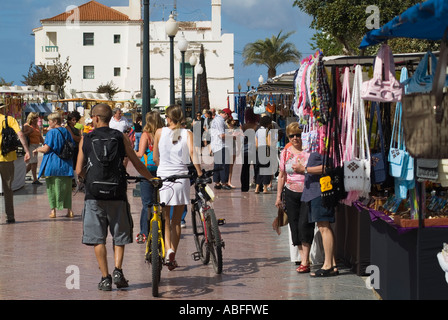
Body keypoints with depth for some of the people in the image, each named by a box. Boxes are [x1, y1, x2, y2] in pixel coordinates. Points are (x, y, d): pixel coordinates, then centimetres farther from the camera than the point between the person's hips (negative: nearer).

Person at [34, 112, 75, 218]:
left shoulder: (51, 132, -12)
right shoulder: (66, 132, 7)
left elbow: (46, 149, -15)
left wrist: (37, 150, 2)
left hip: (52, 165, -5)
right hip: (65, 166, 5)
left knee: (52, 188, 5)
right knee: (65, 188, 11)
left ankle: (53, 210, 4)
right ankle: (69, 210, 7)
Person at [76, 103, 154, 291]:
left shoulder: (86, 139, 4)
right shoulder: (120, 137, 3)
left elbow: (79, 171, 5)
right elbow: (138, 165, 6)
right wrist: (152, 179, 22)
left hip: (94, 194, 0)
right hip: (117, 194, 0)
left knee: (98, 239, 5)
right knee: (119, 236, 12)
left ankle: (105, 278, 2)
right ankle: (118, 270, -5)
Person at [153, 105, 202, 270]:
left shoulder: (160, 132, 2)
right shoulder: (187, 133, 1)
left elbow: (155, 158, 6)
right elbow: (192, 153, -16)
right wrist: (199, 172, -12)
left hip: (163, 177, -1)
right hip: (181, 178, 1)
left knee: (165, 220, 8)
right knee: (177, 220, 13)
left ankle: (168, 250, -16)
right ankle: (173, 258, 15)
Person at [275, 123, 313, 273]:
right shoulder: (285, 153, 9)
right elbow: (282, 176, 14)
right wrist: (278, 197, 14)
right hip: (291, 194, 4)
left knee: (304, 224, -13)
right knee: (295, 226, 3)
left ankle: (305, 262, -9)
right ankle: (304, 259, 13)